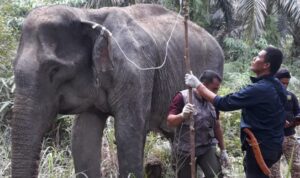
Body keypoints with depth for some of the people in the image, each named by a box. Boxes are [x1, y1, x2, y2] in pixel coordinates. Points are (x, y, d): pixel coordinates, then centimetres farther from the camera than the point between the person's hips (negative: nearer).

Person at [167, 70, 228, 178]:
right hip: (185, 150, -3)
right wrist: (182, 116, -38)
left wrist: (223, 150, 17)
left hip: (207, 148, 3)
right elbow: (170, 121, -16)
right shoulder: (182, 97, -11)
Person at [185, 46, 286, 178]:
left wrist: (197, 85, -14)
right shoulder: (276, 87, 6)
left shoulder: (258, 89, -24)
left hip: (260, 148, -9)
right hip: (272, 145, 9)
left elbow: (223, 103, -23)